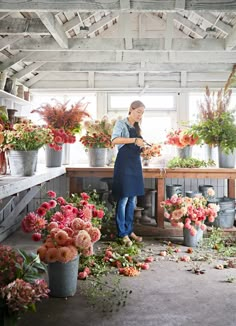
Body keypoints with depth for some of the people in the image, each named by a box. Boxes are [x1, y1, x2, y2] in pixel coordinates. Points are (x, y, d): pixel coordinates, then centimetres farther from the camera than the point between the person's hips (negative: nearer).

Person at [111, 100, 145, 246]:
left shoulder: (137, 127, 18)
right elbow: (115, 140, -21)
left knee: (132, 199, 10)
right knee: (123, 198, -5)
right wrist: (134, 140, -25)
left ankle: (129, 230, 19)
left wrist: (143, 147, 3)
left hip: (135, 164, 7)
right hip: (124, 163, -7)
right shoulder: (121, 123, -3)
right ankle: (123, 233, 2)